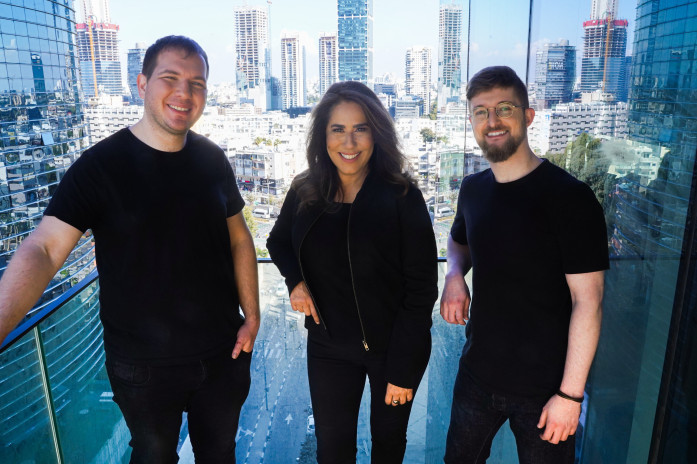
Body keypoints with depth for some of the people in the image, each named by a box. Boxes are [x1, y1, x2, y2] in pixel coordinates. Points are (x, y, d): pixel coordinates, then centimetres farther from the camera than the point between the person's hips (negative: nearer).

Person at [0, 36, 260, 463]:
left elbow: (239, 239, 4)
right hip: (144, 365, -3)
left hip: (224, 353, 3)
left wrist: (252, 314, -1)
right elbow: (43, 249, -21)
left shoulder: (213, 160, -2)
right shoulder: (100, 166, -14)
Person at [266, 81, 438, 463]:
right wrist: (295, 280, -7)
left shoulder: (403, 198, -17)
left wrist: (403, 370, -14)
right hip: (328, 346, 3)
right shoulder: (305, 194, -6)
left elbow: (422, 288, -15)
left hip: (392, 346, -2)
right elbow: (278, 241, 13)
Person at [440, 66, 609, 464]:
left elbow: (587, 301, -17)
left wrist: (570, 393, -17)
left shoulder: (570, 197, -18)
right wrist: (455, 274, -3)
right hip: (477, 372, 6)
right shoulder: (473, 189, 1)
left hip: (544, 389, -5)